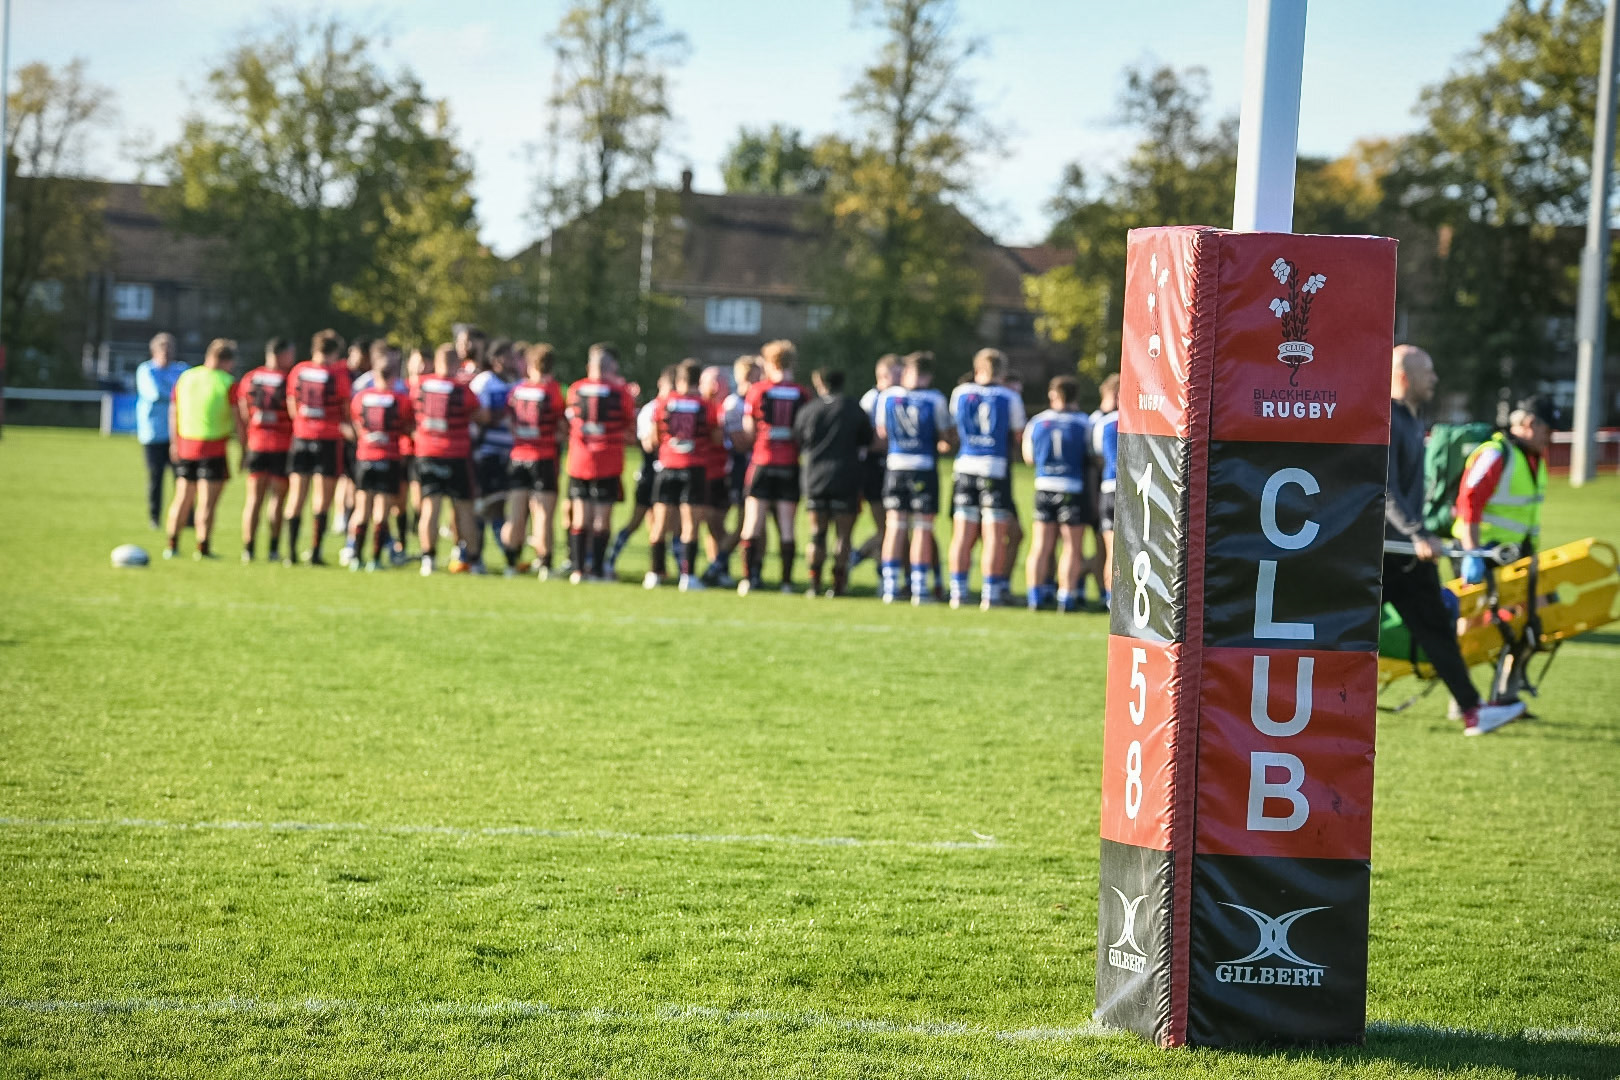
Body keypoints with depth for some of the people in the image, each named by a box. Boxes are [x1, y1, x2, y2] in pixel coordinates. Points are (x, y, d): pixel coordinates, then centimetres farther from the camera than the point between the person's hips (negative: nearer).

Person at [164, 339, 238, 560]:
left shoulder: (185, 377, 6)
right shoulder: (226, 382, -10)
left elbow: (173, 412, 12)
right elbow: (237, 419, -10)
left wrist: (175, 442, 21)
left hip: (186, 444, 5)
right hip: (214, 448, -5)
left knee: (183, 498, 13)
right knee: (208, 501, -1)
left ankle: (172, 544, 14)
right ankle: (203, 548, 0)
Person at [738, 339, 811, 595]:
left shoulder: (757, 391, -1)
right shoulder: (802, 394, 1)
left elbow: (747, 435, 2)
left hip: (762, 462, -1)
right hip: (791, 466, 1)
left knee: (753, 525, 3)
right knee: (786, 528, 4)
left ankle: (748, 578, -5)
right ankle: (787, 580, 2)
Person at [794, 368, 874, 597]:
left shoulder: (807, 411, 0)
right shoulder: (855, 410, -2)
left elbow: (798, 440, 9)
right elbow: (868, 441, 7)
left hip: (815, 478, 2)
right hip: (847, 481, -1)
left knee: (817, 534, 10)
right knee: (843, 535, 3)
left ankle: (815, 584, 6)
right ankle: (838, 584, -1)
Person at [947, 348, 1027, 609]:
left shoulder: (960, 393, 5)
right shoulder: (1010, 398, -1)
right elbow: (1018, 436, 3)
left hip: (966, 464, 2)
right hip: (996, 468, -2)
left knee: (963, 534, 6)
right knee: (994, 535, 0)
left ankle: (958, 591, 6)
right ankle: (991, 593, -2)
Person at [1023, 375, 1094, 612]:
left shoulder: (1037, 422, 3)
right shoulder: (1084, 423, -5)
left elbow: (1029, 457, 12)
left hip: (1044, 488, 3)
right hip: (1074, 489, -3)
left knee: (1041, 546, 9)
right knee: (1072, 547, 4)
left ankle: (1036, 595, 8)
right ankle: (1067, 596, 2)